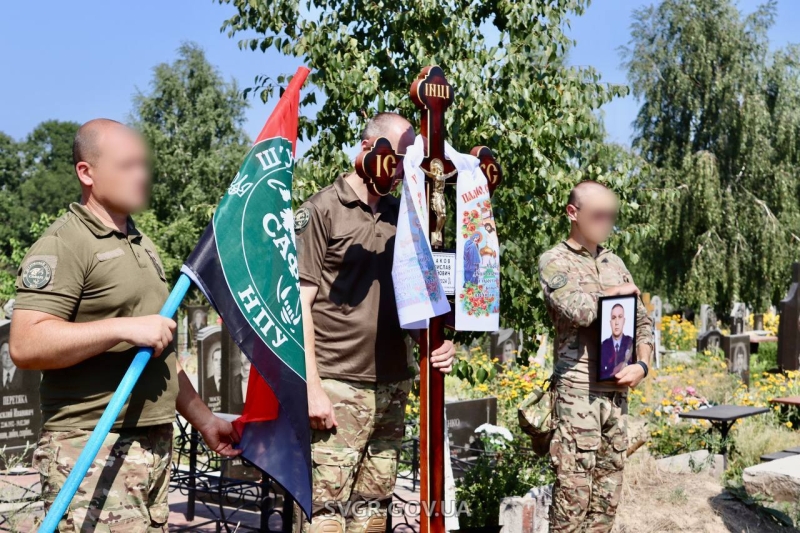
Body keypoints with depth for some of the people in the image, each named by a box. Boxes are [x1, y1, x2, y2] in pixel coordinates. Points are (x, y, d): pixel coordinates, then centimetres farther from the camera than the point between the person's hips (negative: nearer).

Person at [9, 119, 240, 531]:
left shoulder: (142, 245, 19)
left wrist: (204, 420, 23)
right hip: (93, 453, -8)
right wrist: (125, 327, -24)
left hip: (156, 447, 8)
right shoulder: (62, 246, -9)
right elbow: (25, 346, -21)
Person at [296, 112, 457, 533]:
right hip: (338, 387, -5)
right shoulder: (321, 211, -3)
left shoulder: (401, 215, 13)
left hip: (392, 387, 6)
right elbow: (298, 304, -6)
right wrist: (312, 387, -12)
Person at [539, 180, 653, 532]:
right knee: (573, 490, -5)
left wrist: (642, 365, 2)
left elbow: (642, 321, 19)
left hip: (617, 392, 6)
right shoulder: (554, 261, -3)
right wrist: (618, 292, -3)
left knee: (607, 492, 10)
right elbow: (579, 310, -21)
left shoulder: (614, 263, 16)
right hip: (578, 391, -6)